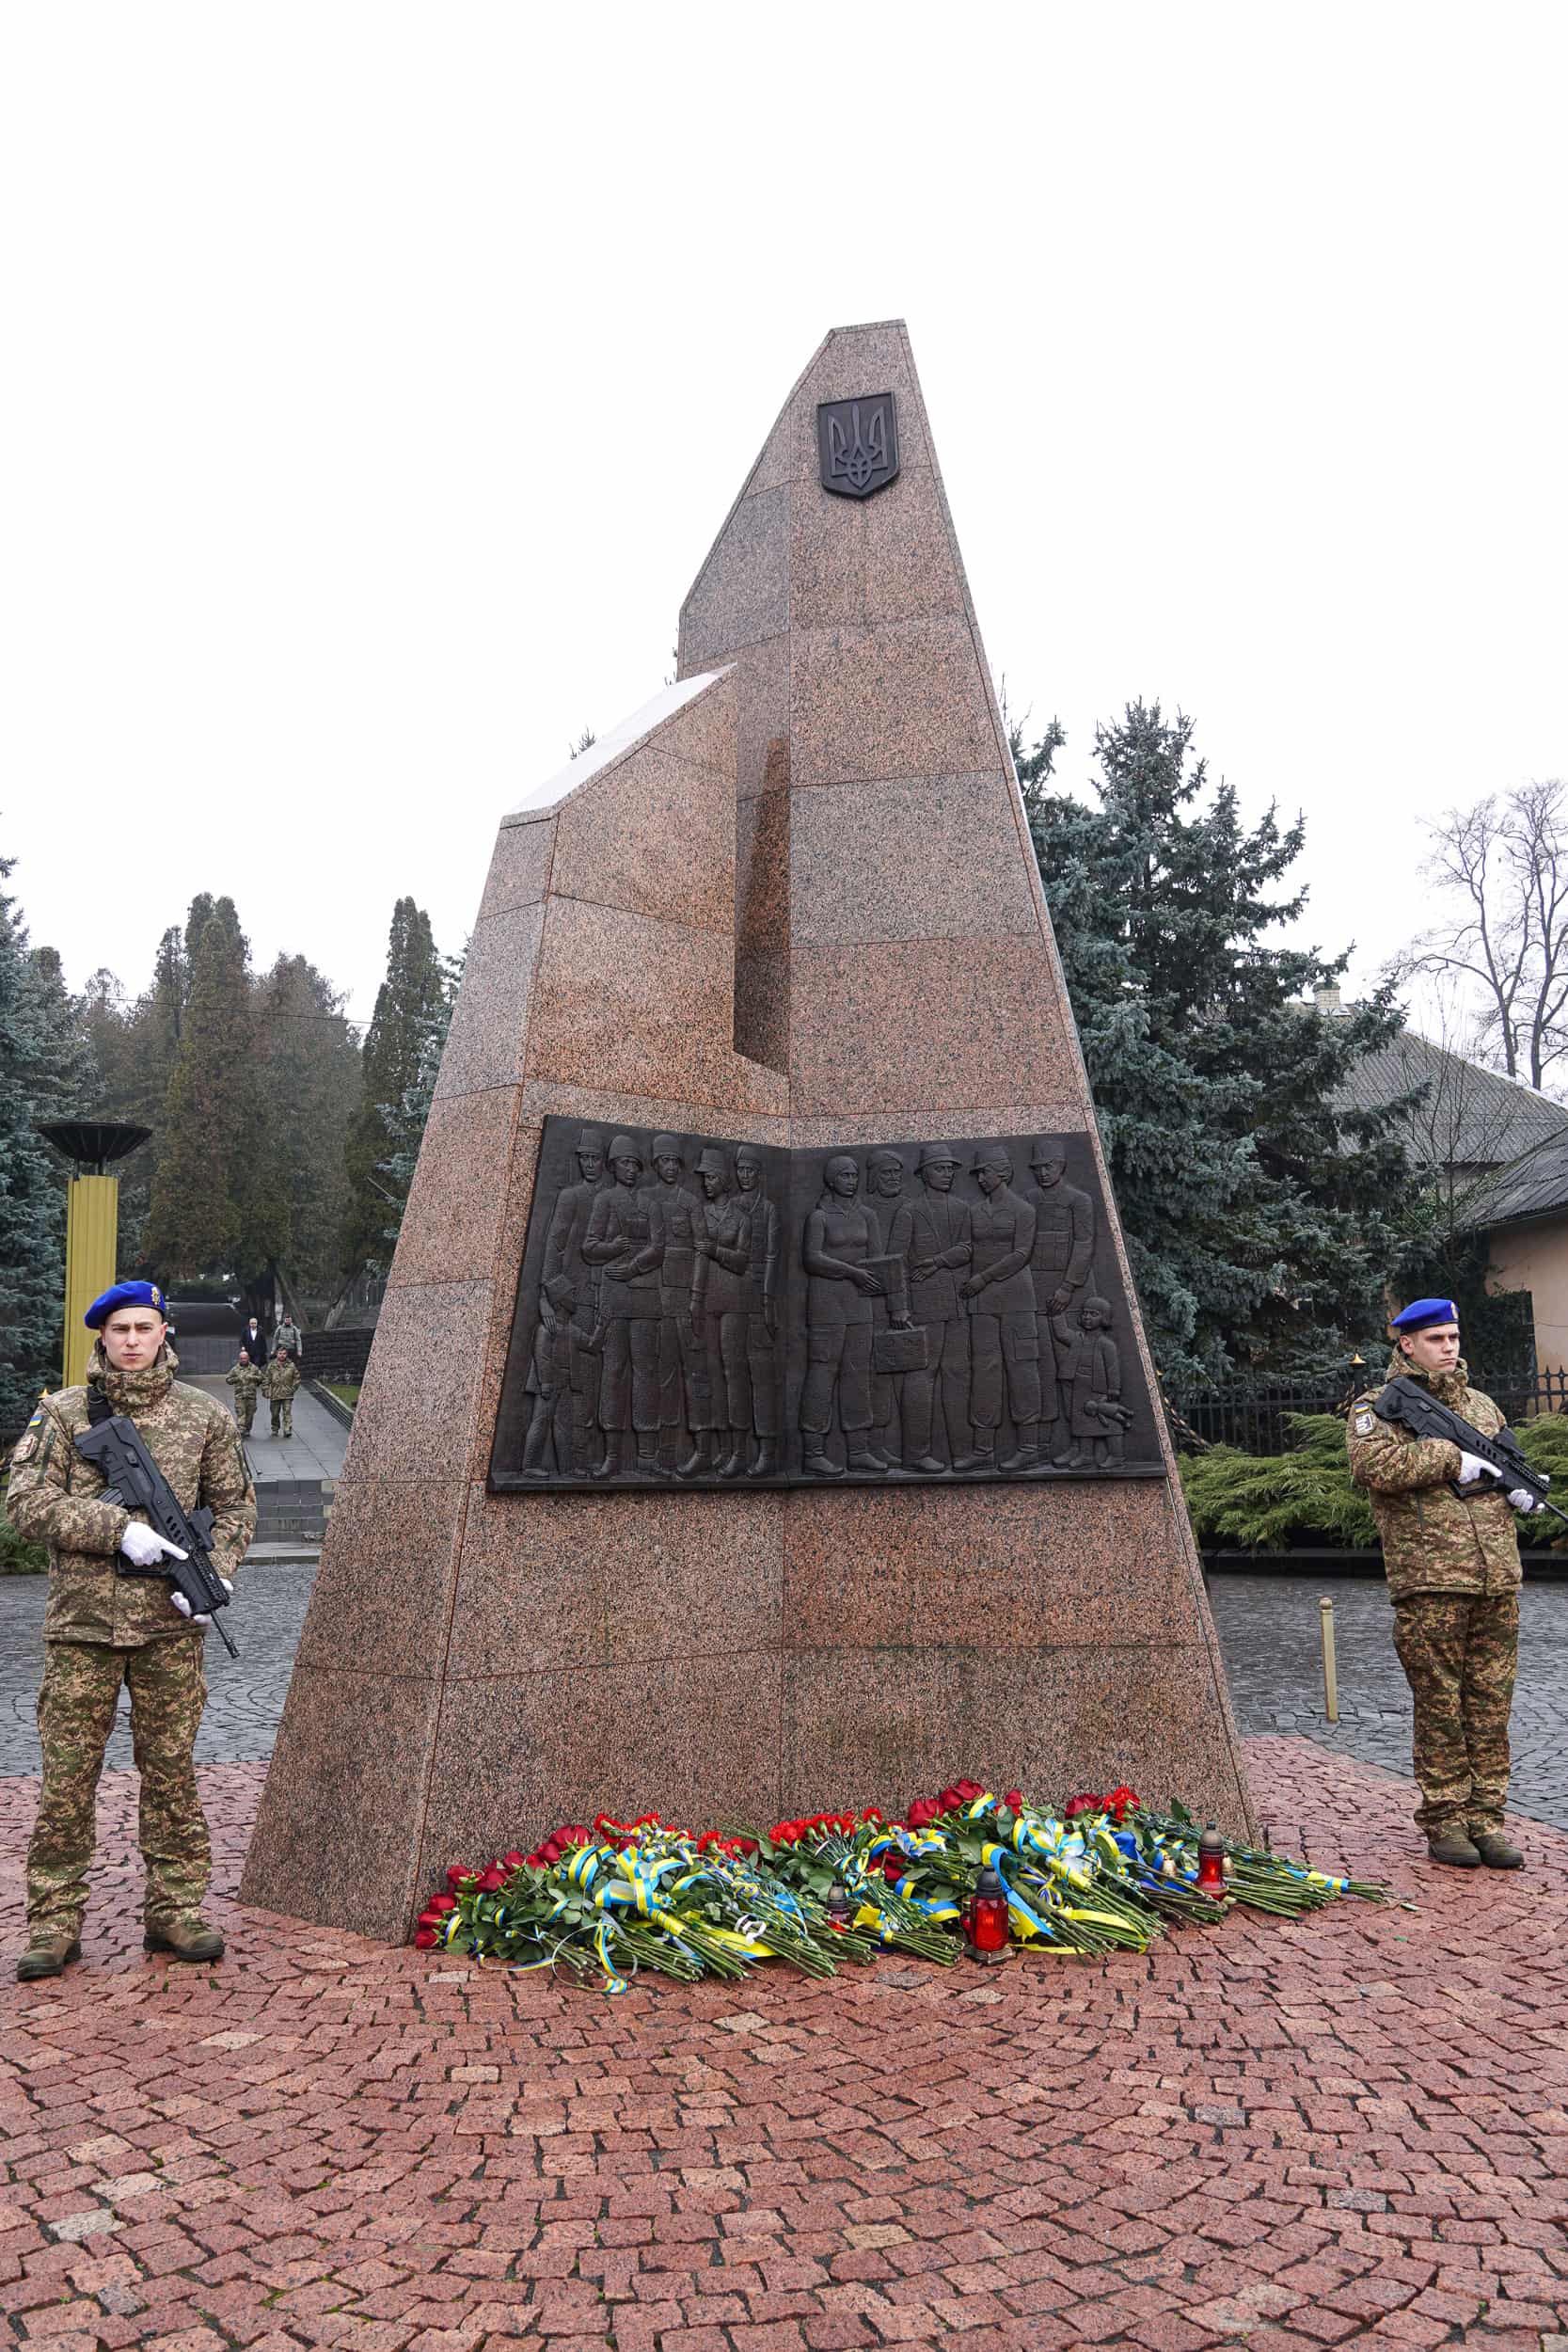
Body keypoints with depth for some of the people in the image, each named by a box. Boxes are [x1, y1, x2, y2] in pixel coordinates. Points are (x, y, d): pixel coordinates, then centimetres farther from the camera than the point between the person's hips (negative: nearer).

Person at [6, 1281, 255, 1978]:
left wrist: (212, 1576, -6)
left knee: (171, 1770, 7)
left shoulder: (204, 1416, 6)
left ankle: (175, 1910, 18)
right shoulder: (62, 1413, 3)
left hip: (169, 1623, 1)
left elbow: (235, 1508, 10)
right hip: (81, 1620, -1)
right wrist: (120, 1528, -16)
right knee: (67, 1776, 4)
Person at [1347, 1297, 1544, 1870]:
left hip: (1497, 1579, 5)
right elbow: (1374, 1466, -17)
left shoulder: (1481, 1404, 20)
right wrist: (1452, 1458, -16)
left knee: (1491, 1704, 7)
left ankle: (1485, 1816, 16)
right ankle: (1444, 1820, 10)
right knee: (1440, 1705, 0)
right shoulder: (1378, 1407, 1)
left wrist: (1517, 1489, 7)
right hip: (1429, 1579, -5)